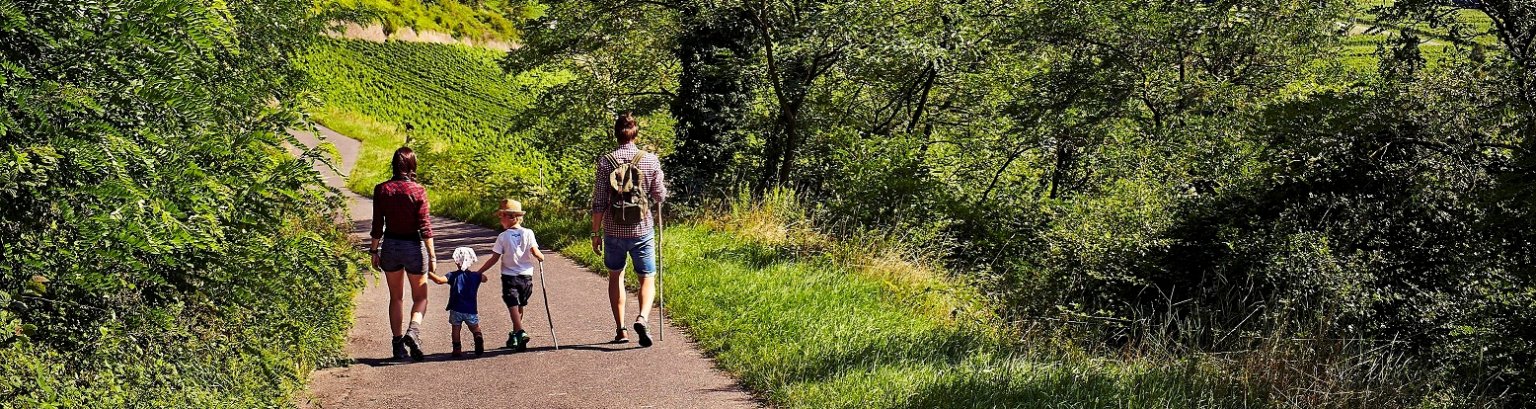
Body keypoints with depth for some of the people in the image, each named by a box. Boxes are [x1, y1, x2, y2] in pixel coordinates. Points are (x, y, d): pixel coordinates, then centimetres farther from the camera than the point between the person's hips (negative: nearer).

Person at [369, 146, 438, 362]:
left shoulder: (381, 190, -5)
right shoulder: (418, 191, -12)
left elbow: (377, 225, 0)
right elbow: (425, 226, -11)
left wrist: (374, 251, 11)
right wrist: (431, 256, -7)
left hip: (390, 246, 2)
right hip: (414, 246, -2)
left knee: (395, 298, 16)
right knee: (420, 297, 11)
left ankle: (398, 344, 15)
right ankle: (413, 330, -15)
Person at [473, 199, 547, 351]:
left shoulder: (503, 237, -7)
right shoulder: (528, 233, -3)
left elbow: (494, 259, -8)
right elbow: (535, 253, -9)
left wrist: (479, 272, 0)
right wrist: (541, 258, 14)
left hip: (509, 277, -3)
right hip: (526, 276, 3)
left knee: (513, 306, -8)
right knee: (519, 307, 17)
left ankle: (520, 333, -27)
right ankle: (514, 336, 27)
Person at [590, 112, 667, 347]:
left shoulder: (606, 162, -6)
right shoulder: (650, 160, -5)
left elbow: (599, 202, -5)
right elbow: (660, 196, 2)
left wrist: (595, 233, 4)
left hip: (613, 231, 1)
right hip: (642, 231, -1)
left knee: (616, 276, 20)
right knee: (647, 279, 8)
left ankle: (620, 330, 19)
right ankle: (642, 318, -20)